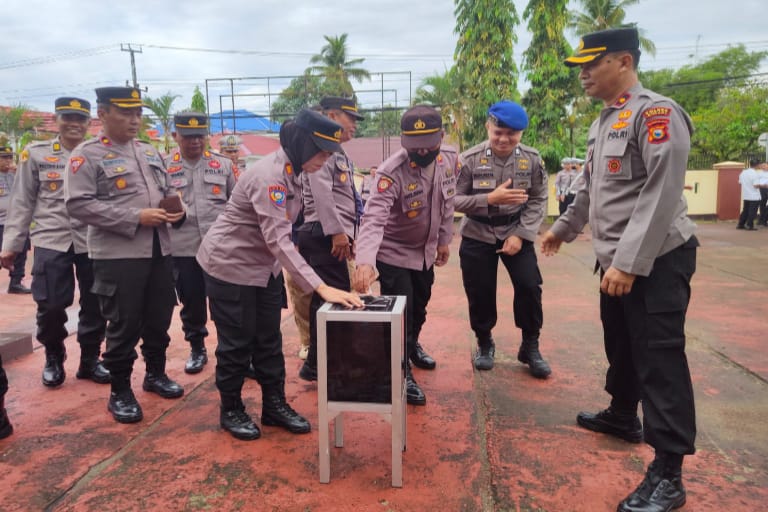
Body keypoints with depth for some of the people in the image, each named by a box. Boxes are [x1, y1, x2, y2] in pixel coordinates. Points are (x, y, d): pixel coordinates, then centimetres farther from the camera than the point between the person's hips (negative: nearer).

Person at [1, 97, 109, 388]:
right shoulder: (36, 154, 5)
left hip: (94, 241, 1)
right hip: (51, 241, -1)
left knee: (95, 305, 6)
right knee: (50, 305, 1)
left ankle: (90, 359, 24)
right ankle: (53, 358, 26)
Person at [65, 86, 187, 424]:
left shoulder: (149, 152, 15)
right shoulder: (86, 155, -5)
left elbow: (167, 190, 23)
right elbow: (78, 204, -15)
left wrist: (177, 210, -1)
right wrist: (136, 217, -20)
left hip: (159, 250, 6)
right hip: (117, 255, -6)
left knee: (159, 318, 15)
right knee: (123, 326, 1)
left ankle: (156, 374, 34)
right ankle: (120, 392, 18)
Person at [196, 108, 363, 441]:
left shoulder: (293, 171, -1)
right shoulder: (269, 175, -29)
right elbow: (278, 240, -36)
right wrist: (321, 287, -41)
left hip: (264, 266, 8)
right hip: (230, 266, -8)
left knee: (269, 340, 13)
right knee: (237, 343, 5)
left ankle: (275, 404, 26)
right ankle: (231, 411, 23)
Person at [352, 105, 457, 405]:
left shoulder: (450, 160, -13)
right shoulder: (391, 172, -32)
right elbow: (373, 218, -43)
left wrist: (444, 239, 9)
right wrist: (365, 260, -58)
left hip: (426, 250, 7)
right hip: (393, 253, -6)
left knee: (420, 307, 25)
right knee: (400, 315, -1)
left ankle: (413, 346, 54)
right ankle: (403, 375, 20)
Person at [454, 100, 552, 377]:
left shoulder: (532, 159, -6)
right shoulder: (470, 159, -12)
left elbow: (538, 201, -2)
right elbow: (455, 200, -11)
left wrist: (521, 234, -14)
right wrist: (489, 199, -26)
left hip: (515, 232, 1)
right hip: (477, 235, -1)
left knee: (529, 286, -7)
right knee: (480, 292, 4)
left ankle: (530, 347, 15)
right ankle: (484, 343, 30)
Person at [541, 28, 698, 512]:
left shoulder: (657, 113, -14)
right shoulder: (604, 121, 14)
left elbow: (661, 195, -23)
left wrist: (629, 263, -26)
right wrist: (563, 228, 32)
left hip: (656, 260, -9)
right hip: (618, 260, 9)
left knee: (660, 358, -6)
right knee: (620, 344, 20)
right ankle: (622, 415, 41)